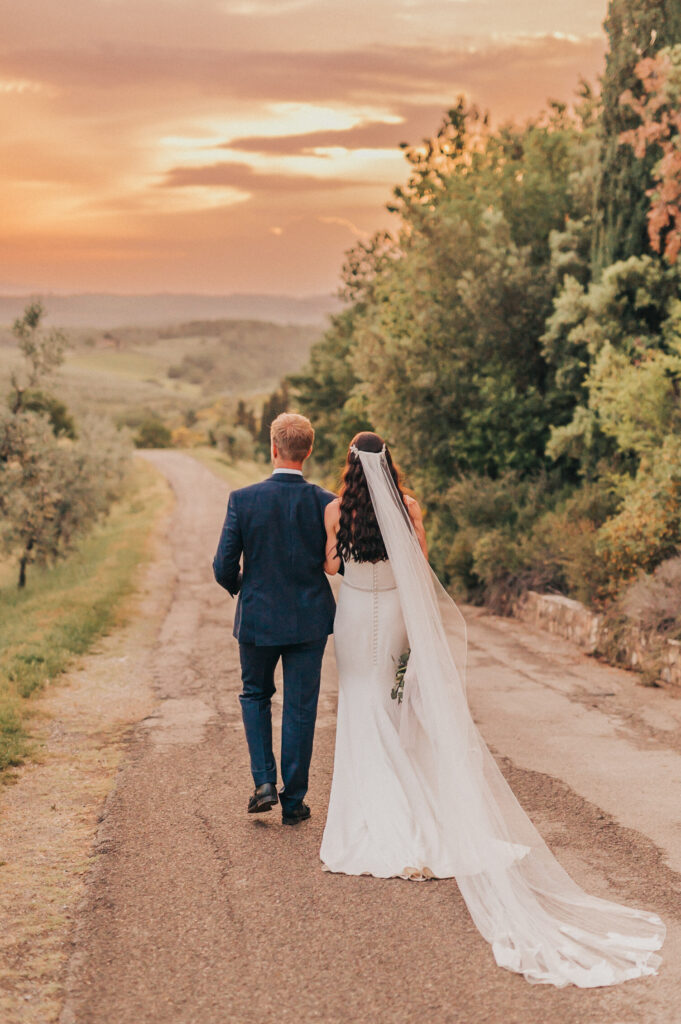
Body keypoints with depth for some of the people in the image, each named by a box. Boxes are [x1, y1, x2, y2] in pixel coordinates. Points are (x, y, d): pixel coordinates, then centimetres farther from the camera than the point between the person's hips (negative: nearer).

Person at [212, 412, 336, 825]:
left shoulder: (242, 500, -12)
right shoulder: (325, 502, -10)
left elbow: (223, 568, -9)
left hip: (258, 618, 0)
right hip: (310, 620, 0)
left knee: (255, 695, 22)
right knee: (300, 709, 9)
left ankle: (265, 782, 11)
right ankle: (294, 801, 15)